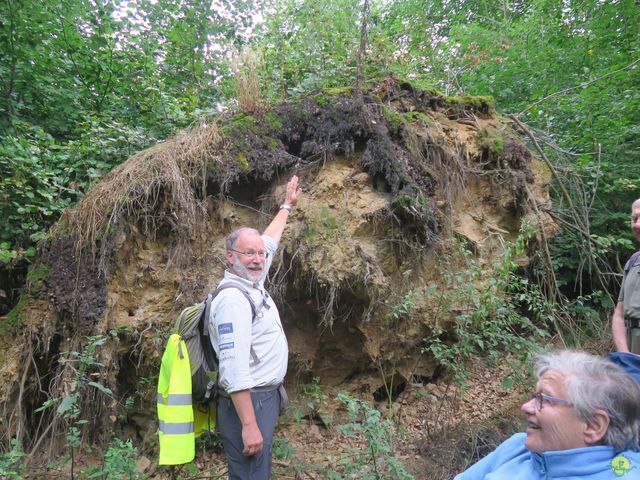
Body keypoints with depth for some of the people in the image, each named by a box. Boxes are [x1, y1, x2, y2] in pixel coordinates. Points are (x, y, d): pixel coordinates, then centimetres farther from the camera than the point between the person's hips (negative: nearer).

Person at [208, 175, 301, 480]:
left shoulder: (252, 283, 7)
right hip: (248, 403, -10)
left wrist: (287, 206, 35)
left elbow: (269, 240, 25)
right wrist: (249, 425, -27)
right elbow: (234, 369, -26)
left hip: (264, 397, 10)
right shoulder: (233, 298, -21)